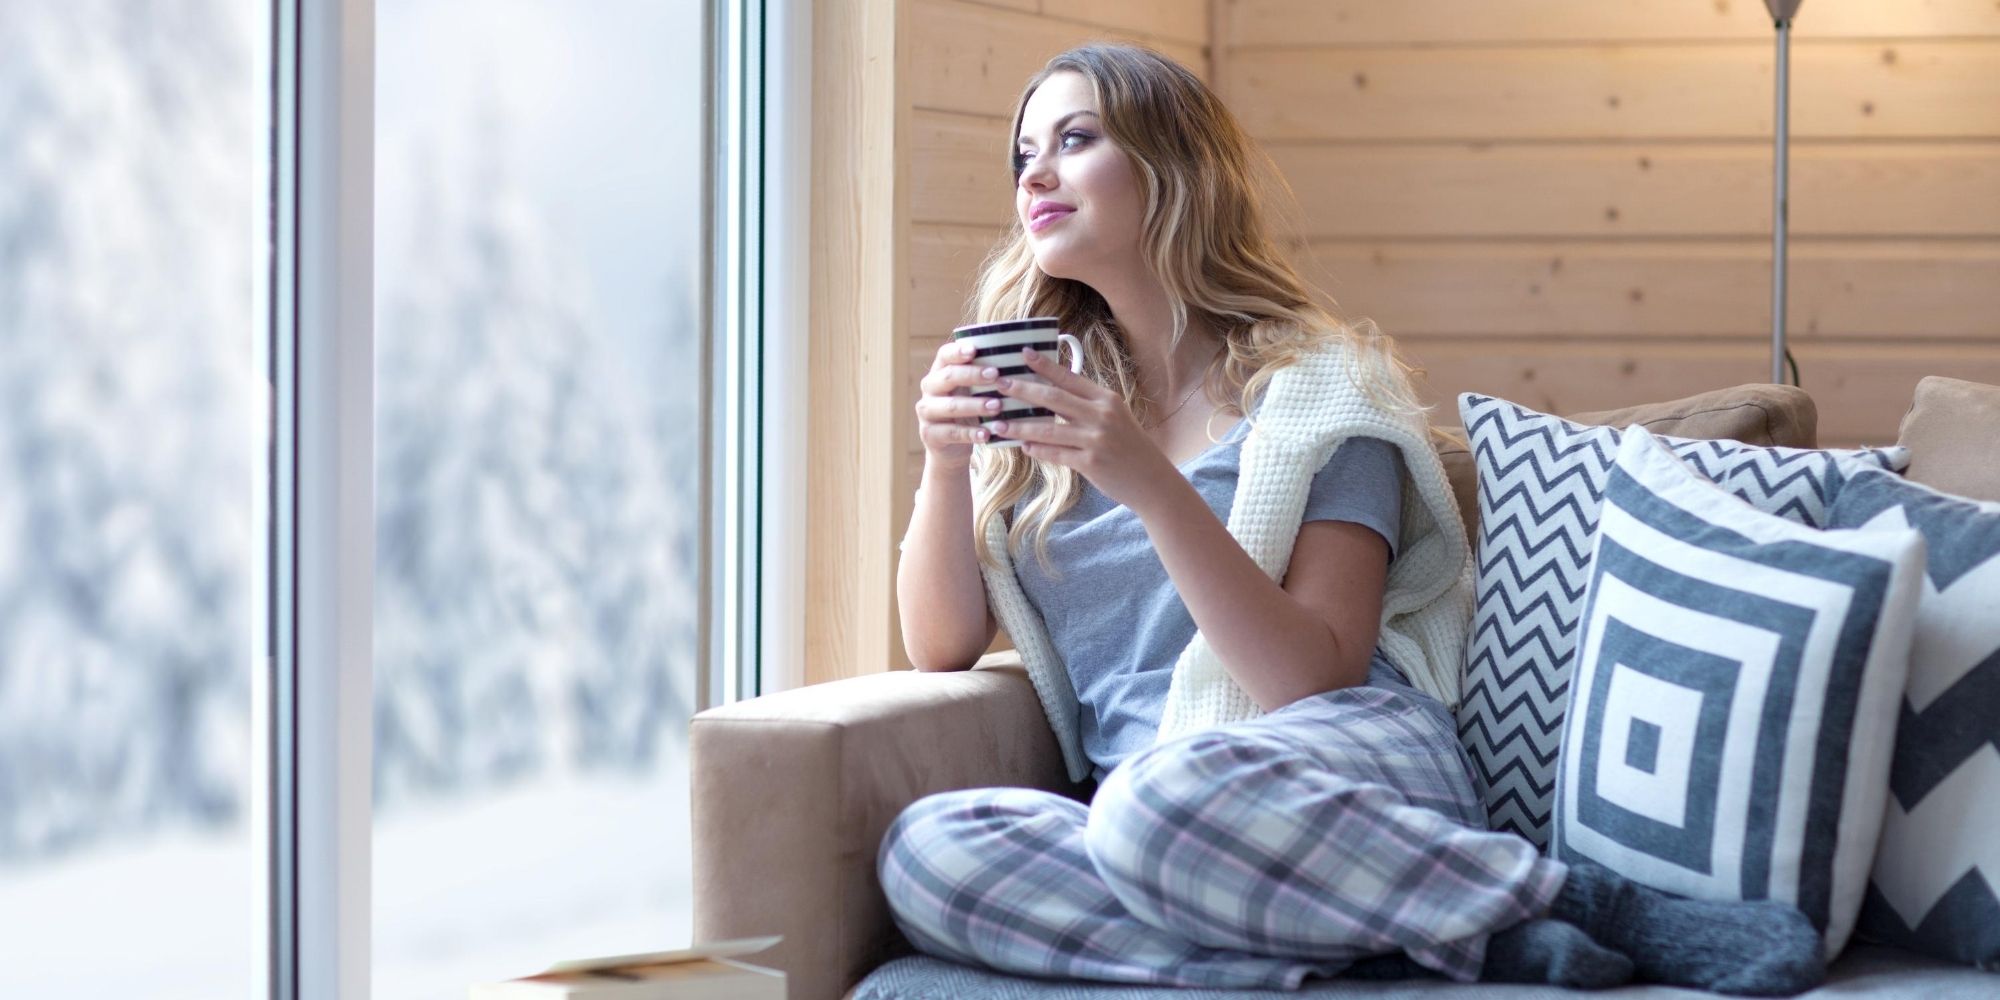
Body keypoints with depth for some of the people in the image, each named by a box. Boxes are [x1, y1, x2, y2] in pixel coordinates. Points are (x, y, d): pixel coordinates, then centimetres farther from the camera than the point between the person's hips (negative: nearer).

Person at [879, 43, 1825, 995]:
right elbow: (942, 647, 10)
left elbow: (1317, 675, -8)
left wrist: (1151, 485, -18)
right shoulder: (1035, 395, 17)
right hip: (1129, 792, 5)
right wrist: (944, 463, -8)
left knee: (1162, 799, -41)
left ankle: (1605, 909, -21)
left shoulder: (1315, 382, 2)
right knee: (920, 850, -31)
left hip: (1347, 766, -4)